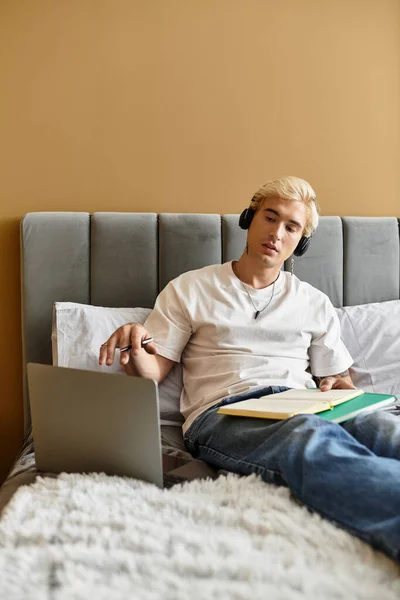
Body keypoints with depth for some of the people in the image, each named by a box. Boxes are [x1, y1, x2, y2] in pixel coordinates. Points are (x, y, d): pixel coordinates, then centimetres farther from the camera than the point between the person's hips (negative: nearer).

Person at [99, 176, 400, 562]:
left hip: (305, 409, 3)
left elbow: (339, 379, 23)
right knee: (312, 437, -40)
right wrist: (134, 351, -13)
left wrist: (339, 389, -3)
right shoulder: (188, 290, 16)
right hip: (223, 414, -3)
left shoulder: (315, 304, 23)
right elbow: (152, 372, 11)